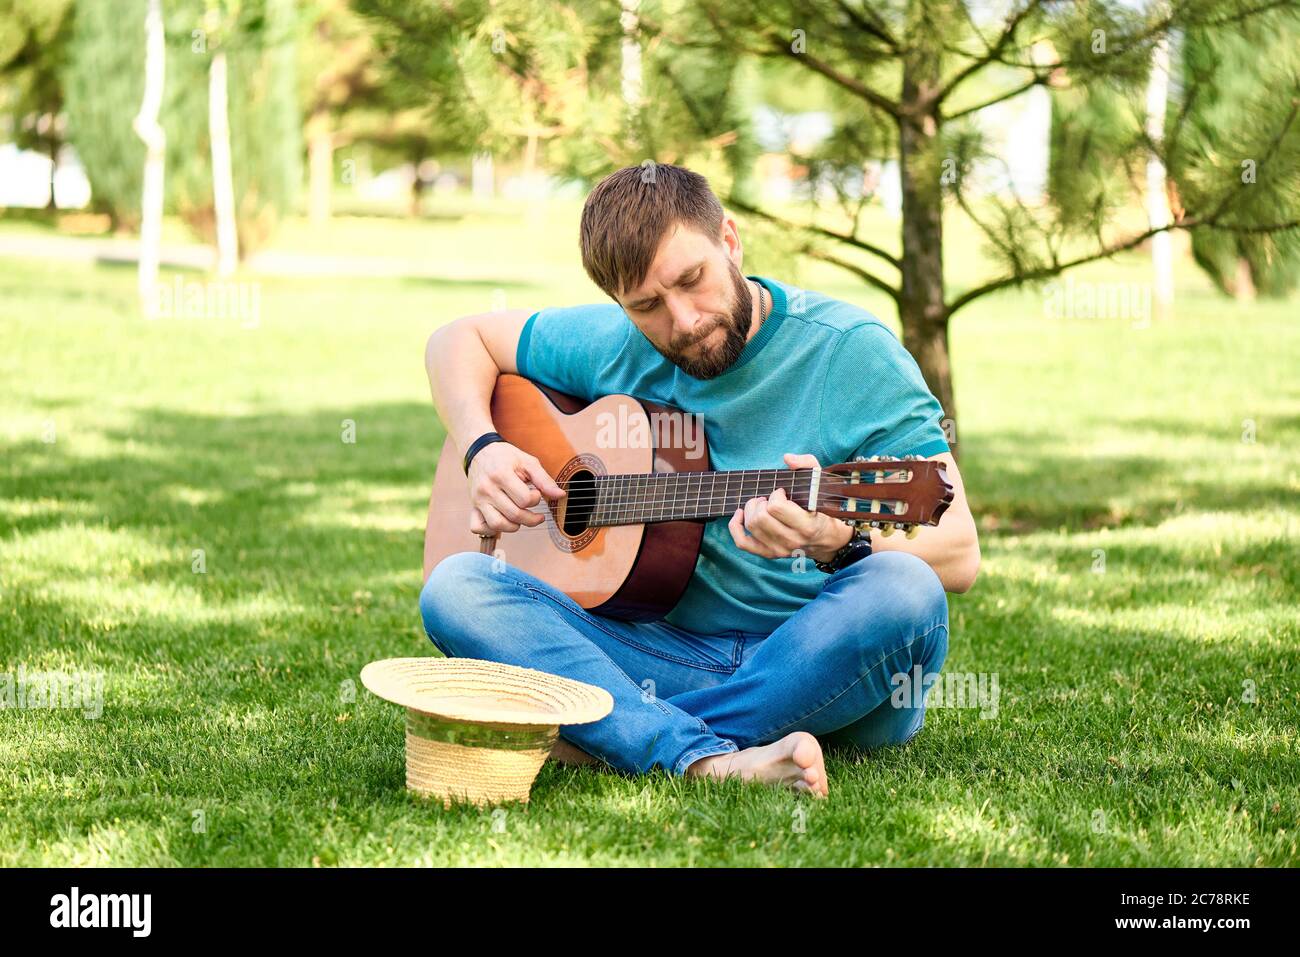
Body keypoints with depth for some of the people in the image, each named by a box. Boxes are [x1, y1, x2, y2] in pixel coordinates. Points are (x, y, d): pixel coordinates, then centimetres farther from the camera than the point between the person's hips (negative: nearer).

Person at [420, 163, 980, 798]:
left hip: (827, 672, -3)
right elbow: (459, 339, 22)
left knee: (901, 593, -38)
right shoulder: (613, 347, 6)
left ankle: (605, 736, -29)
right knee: (456, 587, -19)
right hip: (675, 646, 3)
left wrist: (839, 542, -34)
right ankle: (707, 760, -39)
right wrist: (482, 451, 3)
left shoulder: (851, 351, -8)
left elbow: (959, 555, -14)